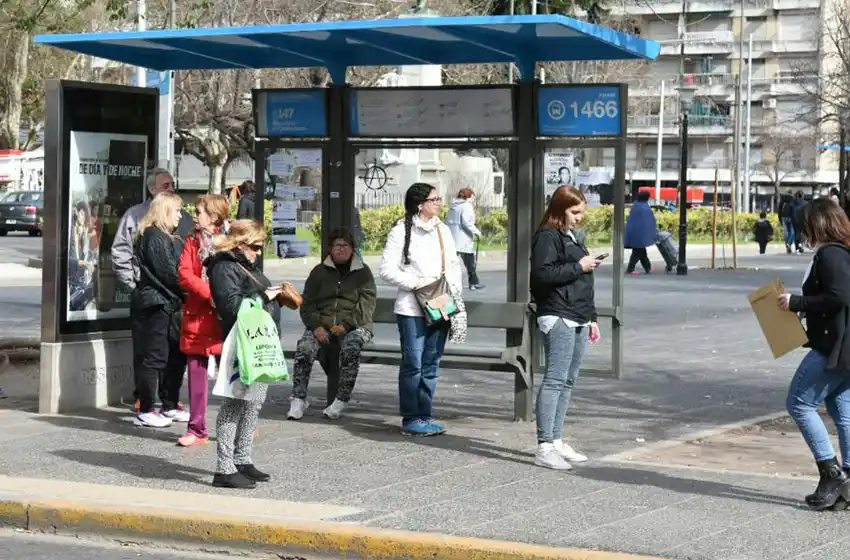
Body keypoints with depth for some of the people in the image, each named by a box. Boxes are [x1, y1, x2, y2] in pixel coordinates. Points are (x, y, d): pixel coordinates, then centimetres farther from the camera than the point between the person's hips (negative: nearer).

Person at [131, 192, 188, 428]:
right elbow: (168, 273, -17)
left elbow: (179, 270, 16)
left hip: (166, 304, 10)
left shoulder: (169, 238, 19)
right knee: (153, 357, -5)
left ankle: (170, 406, 22)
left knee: (176, 355, 13)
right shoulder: (154, 237, -13)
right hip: (154, 303, -10)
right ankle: (145, 411, 1)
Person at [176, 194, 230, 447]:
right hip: (197, 316, 3)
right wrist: (210, 293, -15)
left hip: (223, 316, -3)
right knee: (196, 372, 4)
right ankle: (197, 429, 10)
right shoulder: (193, 242, 11)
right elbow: (185, 275, -2)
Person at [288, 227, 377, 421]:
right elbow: (307, 303, 11)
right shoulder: (320, 271, 16)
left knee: (351, 348, -36)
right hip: (322, 325, 2)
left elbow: (367, 305, -1)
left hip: (354, 326, -2)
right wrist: (316, 326, -8)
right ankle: (299, 399, -26)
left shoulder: (362, 272, 9)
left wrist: (346, 325, -16)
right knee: (304, 348, -28)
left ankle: (342, 400, -31)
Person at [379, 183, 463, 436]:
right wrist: (415, 282, -15)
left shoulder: (442, 230, 13)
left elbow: (454, 263, 20)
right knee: (413, 364, -4)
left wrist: (455, 288, 4)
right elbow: (387, 269, -9)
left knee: (431, 365, 9)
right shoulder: (401, 232, -6)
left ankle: (425, 415, 17)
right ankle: (411, 419, 3)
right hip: (412, 309, -6)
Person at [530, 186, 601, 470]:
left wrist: (591, 318, 24)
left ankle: (556, 441, 16)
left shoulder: (572, 238, 23)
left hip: (578, 321, 10)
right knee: (555, 380, -13)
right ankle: (545, 448, -15)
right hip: (558, 318, -10)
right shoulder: (548, 237, -7)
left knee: (567, 382, 10)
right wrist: (578, 267, -16)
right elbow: (542, 274, -20)